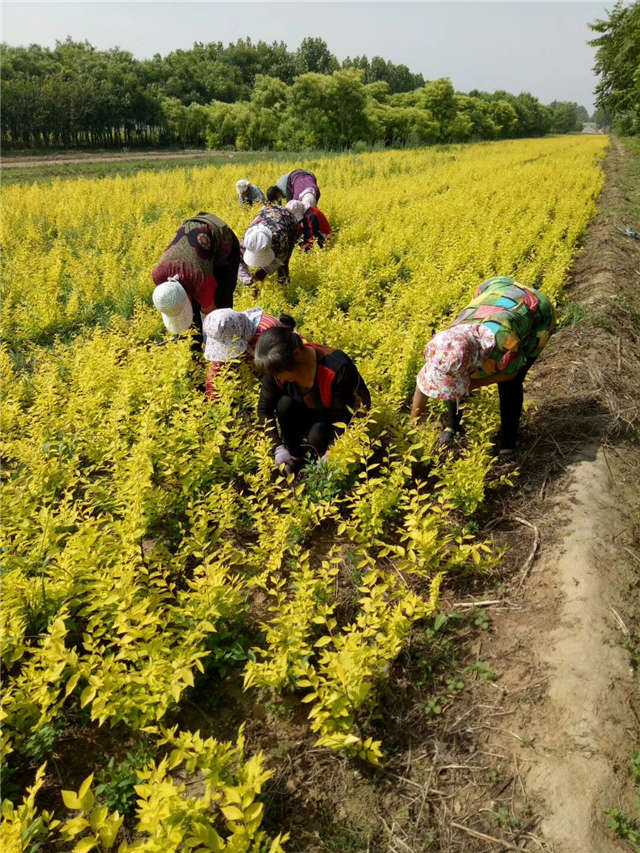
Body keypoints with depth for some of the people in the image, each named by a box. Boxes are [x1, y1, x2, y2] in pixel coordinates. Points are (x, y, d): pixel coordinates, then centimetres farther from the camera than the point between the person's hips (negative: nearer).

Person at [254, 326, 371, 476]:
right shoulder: (277, 367, -23)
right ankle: (295, 457, -9)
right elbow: (264, 409, -13)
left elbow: (342, 416, -31)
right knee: (284, 404, -26)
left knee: (317, 435, -34)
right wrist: (279, 446, -20)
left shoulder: (338, 368, -37)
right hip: (312, 412, 4)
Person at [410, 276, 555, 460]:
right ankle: (452, 426, 15)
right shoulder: (451, 340, -30)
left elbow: (510, 372, -19)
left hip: (537, 315, -4)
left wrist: (470, 385, -28)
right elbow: (423, 381, -15)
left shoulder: (504, 347, -44)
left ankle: (508, 447, 5)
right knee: (457, 376, -8)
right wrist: (413, 424, -7)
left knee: (509, 385, -15)